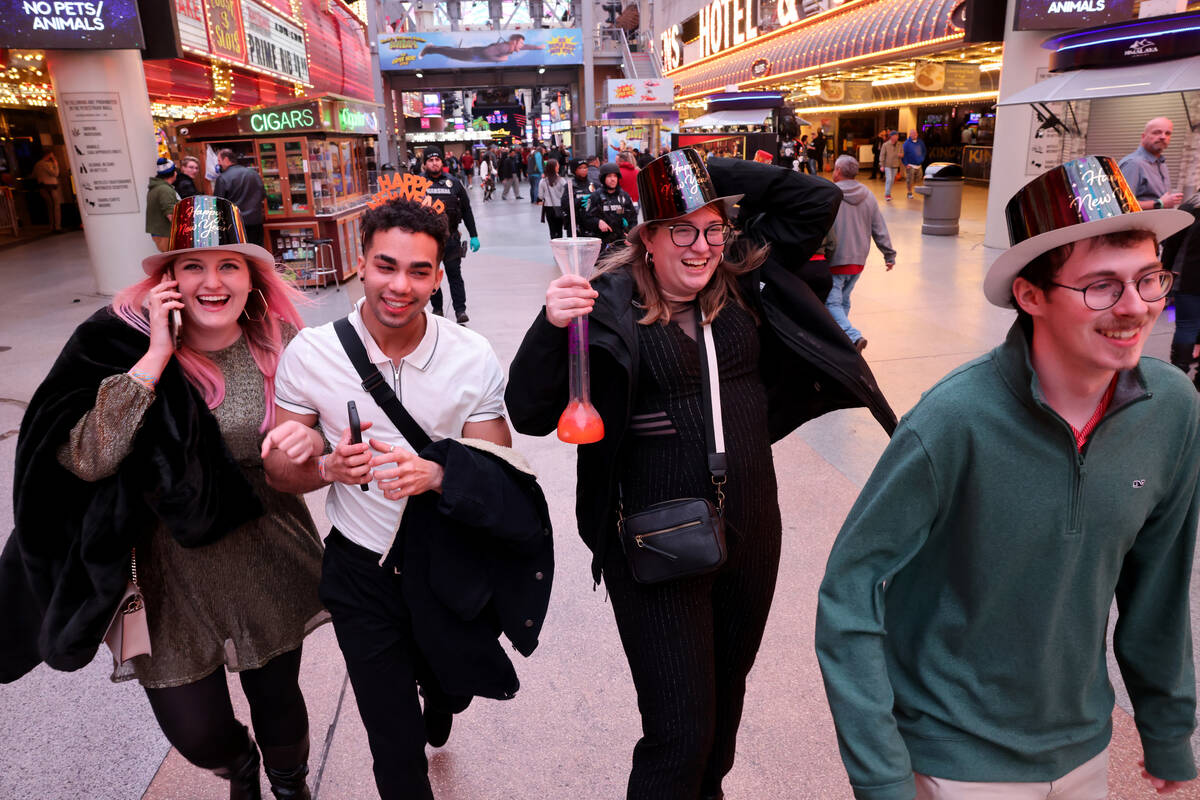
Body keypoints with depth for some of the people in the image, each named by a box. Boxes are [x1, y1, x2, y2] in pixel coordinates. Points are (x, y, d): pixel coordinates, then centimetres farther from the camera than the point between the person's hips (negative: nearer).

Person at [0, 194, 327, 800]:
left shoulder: (278, 340, -6)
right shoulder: (119, 342, -14)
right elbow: (85, 459, -26)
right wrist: (156, 357, -30)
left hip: (268, 561, 2)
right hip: (169, 573, -1)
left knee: (276, 695, 19)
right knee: (197, 735, 11)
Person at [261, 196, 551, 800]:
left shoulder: (473, 358, -14)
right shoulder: (309, 353, -14)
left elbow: (499, 474, -10)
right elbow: (280, 469, -5)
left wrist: (436, 475, -31)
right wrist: (329, 468, -28)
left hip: (450, 567, 1)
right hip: (362, 571, -1)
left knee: (453, 685, 28)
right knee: (395, 747, 9)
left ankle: (438, 702, 65)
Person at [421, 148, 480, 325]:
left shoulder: (453, 183, 6)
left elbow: (466, 210, 10)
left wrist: (473, 235, 6)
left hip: (450, 237, 0)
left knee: (454, 274, 0)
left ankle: (460, 310, 3)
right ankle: (437, 309, 21)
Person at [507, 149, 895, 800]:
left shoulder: (743, 283, 2)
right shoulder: (611, 307, -13)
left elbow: (816, 201, 3)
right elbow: (529, 414, -16)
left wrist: (717, 175, -4)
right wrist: (552, 325, -33)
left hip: (751, 531, 6)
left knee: (726, 690, 27)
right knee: (679, 733, 0)